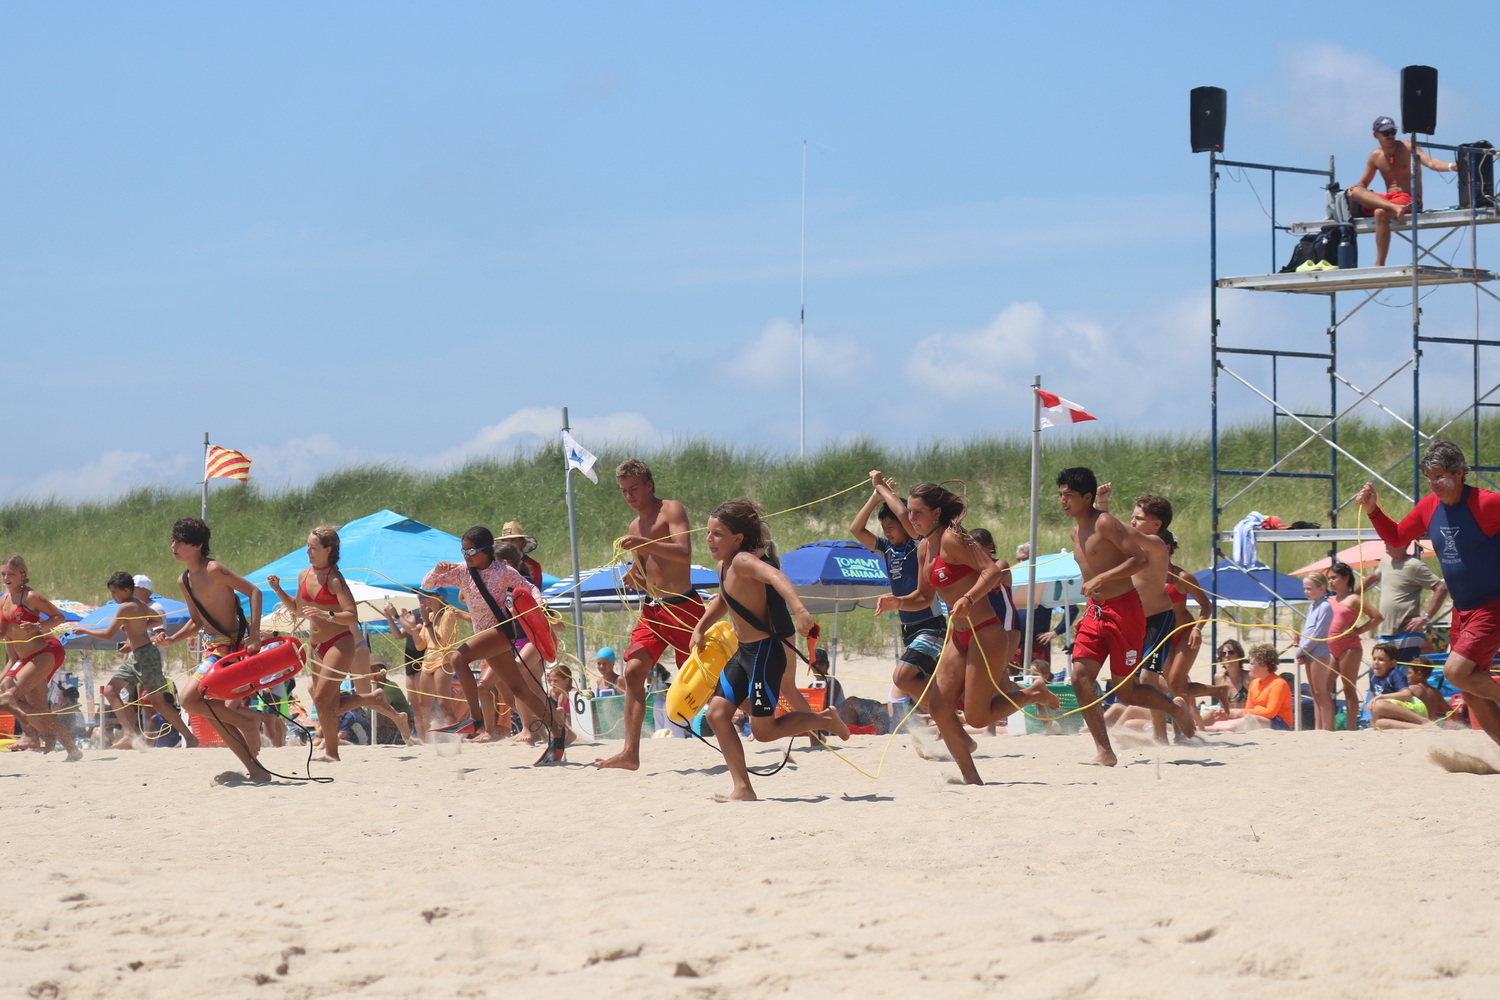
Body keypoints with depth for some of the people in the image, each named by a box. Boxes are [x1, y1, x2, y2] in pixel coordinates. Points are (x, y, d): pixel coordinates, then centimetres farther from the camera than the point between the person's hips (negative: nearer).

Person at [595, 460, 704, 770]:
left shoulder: (671, 510, -4)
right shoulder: (635, 527, 18)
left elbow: (684, 553, -20)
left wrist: (644, 545, -31)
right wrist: (631, 578, 2)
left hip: (683, 605, -7)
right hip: (652, 609, 7)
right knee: (634, 670, -10)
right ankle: (630, 752, -15)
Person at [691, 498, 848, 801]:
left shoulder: (743, 561, -19)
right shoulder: (724, 566, 10)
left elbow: (776, 576, -39)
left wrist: (798, 609, -54)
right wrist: (700, 629, 24)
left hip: (764, 652, -9)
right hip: (744, 652, 9)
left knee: (763, 730, -4)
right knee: (718, 712, 0)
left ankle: (825, 719, 19)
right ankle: (742, 788, 1)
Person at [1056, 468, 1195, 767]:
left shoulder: (1105, 523, -14)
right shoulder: (1077, 531, 12)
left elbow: (1139, 559, -21)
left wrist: (1100, 580, -27)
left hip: (1124, 610, -8)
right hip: (1096, 611, 8)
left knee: (1125, 691, -1)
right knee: (1080, 677, -10)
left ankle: (1176, 708, 28)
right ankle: (1104, 752, -8)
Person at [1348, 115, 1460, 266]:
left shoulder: (1408, 147, 1)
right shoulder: (1375, 156, 14)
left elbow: (1431, 163, -12)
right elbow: (1363, 184, 18)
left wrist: (1451, 166, -32)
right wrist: (1354, 188, -7)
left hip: (1409, 200, -5)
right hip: (1388, 199, 5)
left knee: (1380, 212, -36)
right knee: (1355, 192, -20)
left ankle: (1380, 264, -36)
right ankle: (1395, 208, -41)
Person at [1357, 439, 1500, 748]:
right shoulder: (1428, 507, 3)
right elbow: (1397, 537, 17)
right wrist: (1373, 511, 3)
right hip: (1462, 608, 8)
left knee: (1456, 671, -21)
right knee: (1471, 691, 7)